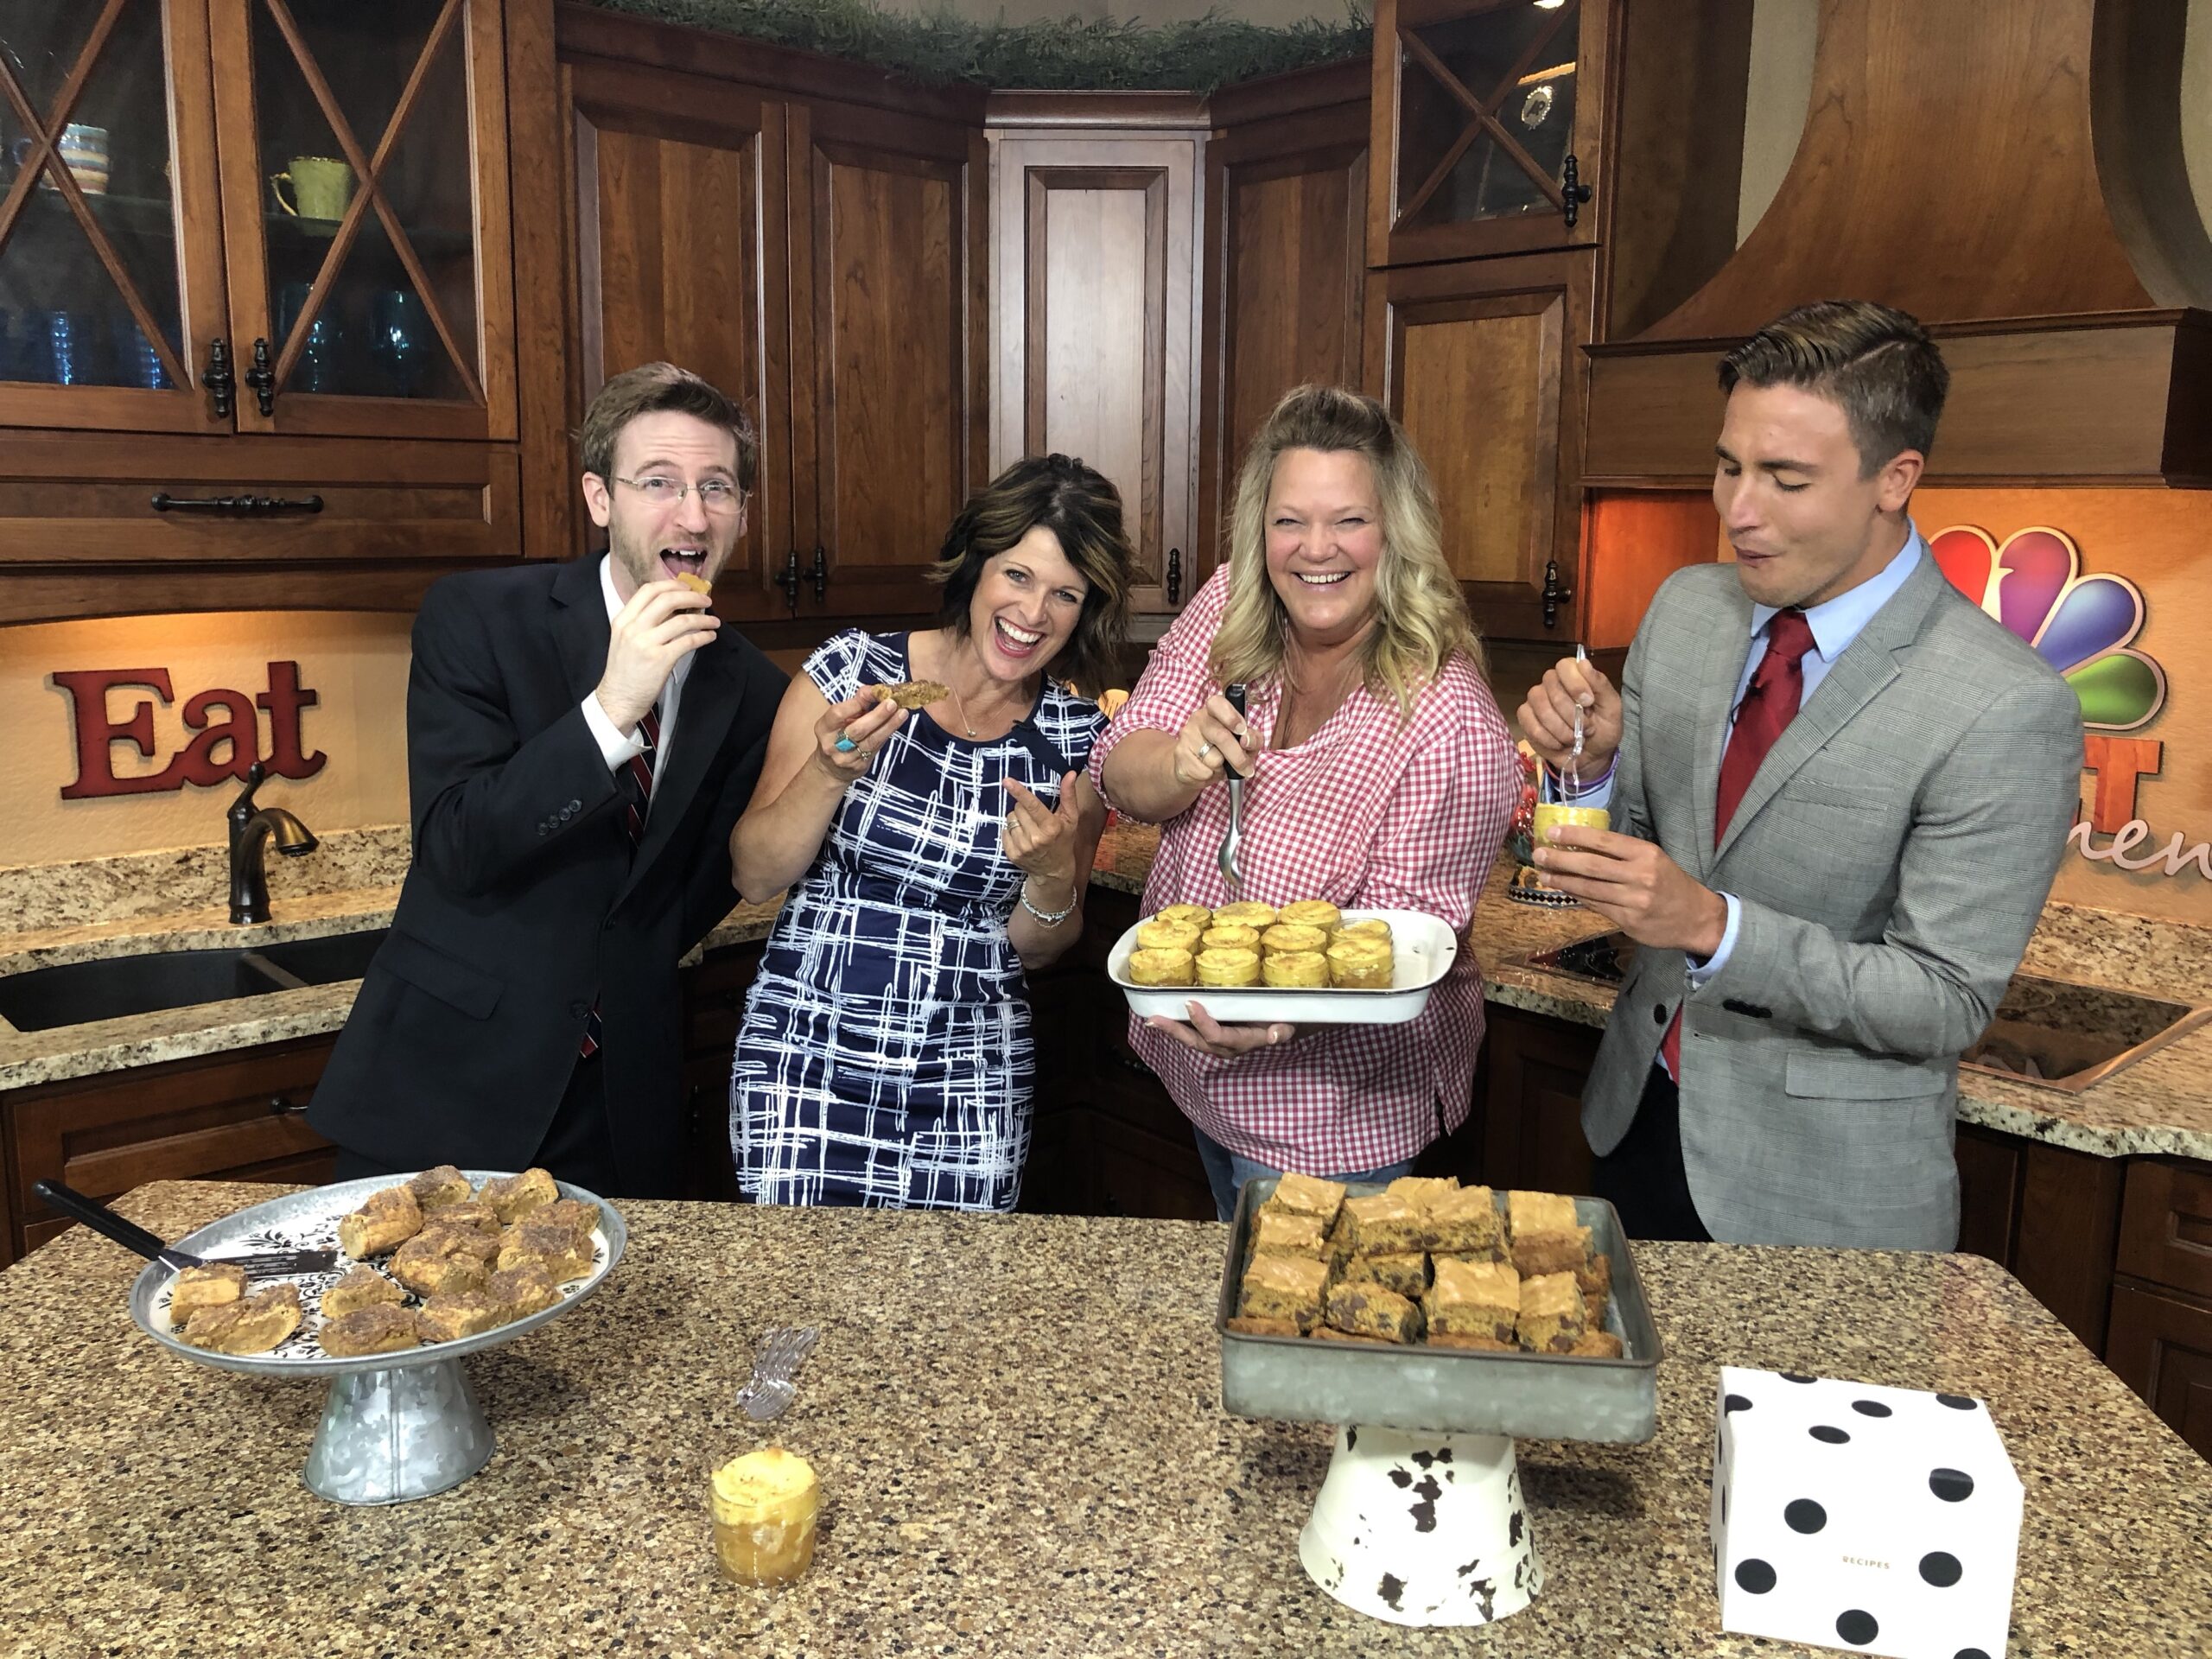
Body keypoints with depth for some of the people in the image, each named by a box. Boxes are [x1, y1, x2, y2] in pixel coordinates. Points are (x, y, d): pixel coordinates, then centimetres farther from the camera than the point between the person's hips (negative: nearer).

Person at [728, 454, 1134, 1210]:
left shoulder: (1075, 737, -2)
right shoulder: (850, 670, -7)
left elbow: (1034, 948, 7)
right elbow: (754, 877, -4)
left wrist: (1054, 875, -13)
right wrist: (831, 773, -20)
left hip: (970, 1081, 2)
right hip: (807, 1057, -1)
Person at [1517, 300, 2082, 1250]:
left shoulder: (2005, 711, -22)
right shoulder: (1685, 606, -4)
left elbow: (1948, 1004, -19)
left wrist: (1713, 924, -31)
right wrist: (1593, 763, -17)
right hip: (1639, 1115, 6)